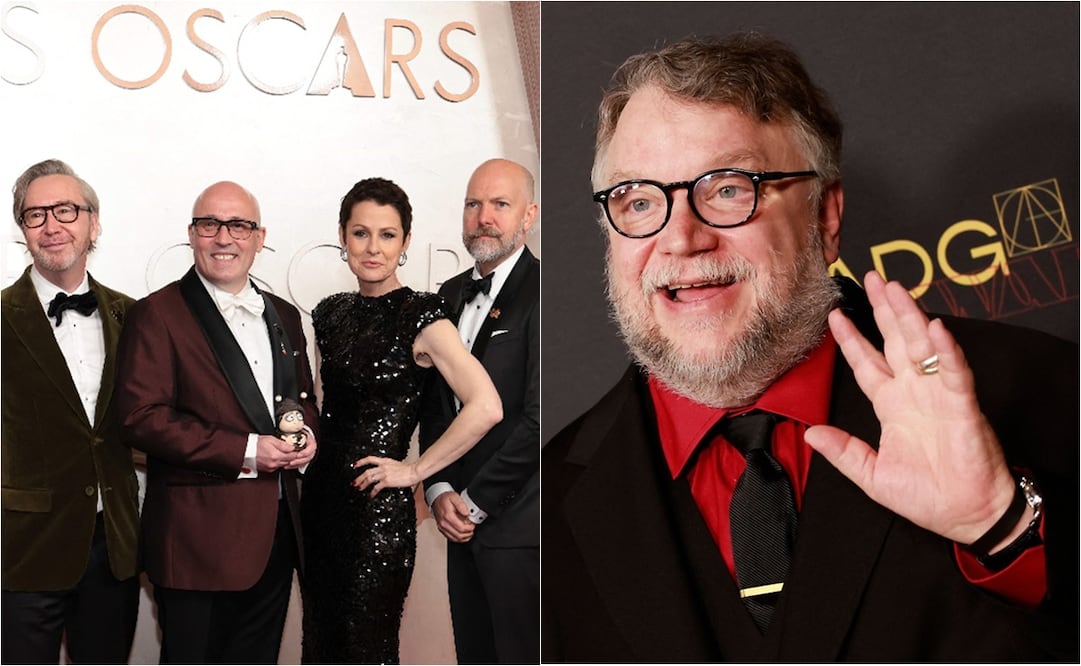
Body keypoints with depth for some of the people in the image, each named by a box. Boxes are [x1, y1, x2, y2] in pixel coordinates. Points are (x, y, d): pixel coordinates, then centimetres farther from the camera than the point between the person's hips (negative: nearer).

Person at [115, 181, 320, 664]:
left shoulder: (283, 315, 14)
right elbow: (143, 418, -15)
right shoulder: (157, 315, -7)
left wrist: (307, 435, -3)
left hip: (276, 529, 6)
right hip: (200, 537, -6)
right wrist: (245, 451, -19)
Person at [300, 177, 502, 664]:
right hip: (321, 496, 6)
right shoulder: (330, 313, 7)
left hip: (379, 511, -6)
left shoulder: (420, 315, -13)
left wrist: (416, 469, -18)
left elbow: (486, 407, -25)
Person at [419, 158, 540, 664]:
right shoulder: (451, 294, 13)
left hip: (518, 526, -7)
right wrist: (439, 491, 2)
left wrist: (474, 502, -11)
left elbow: (539, 417, -17)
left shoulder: (540, 292, -11)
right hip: (464, 520, 7)